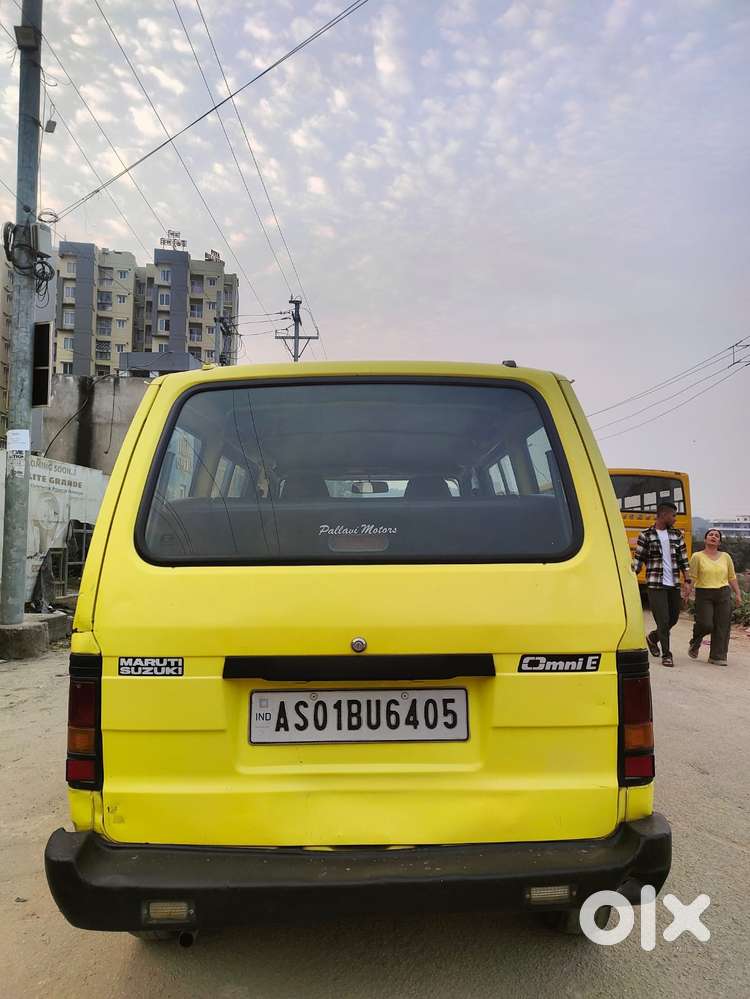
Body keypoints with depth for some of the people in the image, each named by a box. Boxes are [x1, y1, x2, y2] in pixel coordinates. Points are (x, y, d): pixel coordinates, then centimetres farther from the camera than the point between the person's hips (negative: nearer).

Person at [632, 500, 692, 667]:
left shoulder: (677, 534, 10)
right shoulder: (646, 535, -3)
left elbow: (684, 560, 10)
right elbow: (637, 560, -2)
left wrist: (687, 581, 2)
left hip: (674, 585, 5)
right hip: (656, 585, -5)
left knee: (674, 618, 12)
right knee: (663, 620, -5)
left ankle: (652, 637, 37)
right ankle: (666, 654, 8)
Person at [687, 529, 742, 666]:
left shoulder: (725, 556, 10)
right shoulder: (697, 556, -1)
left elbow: (732, 577, 15)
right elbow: (692, 577, -4)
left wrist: (738, 594, 11)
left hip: (723, 594, 3)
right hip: (704, 594, -3)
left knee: (722, 626, 0)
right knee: (706, 625, -10)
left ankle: (717, 656, 9)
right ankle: (695, 644, 22)